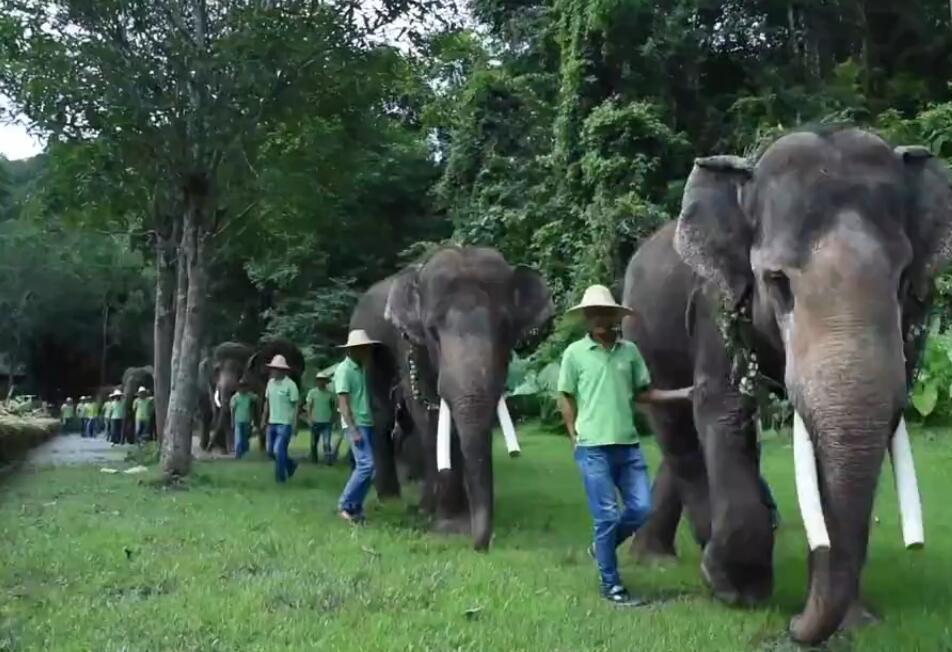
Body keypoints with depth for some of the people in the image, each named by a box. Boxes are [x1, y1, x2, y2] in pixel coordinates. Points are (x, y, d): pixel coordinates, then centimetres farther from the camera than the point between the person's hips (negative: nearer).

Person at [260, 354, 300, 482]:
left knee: (279, 450, -10)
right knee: (271, 451, 11)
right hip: (272, 423, 7)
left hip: (285, 424, -7)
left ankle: (280, 477, 3)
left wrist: (294, 425, -14)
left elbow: (295, 405, -11)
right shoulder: (270, 383, 7)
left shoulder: (290, 384, -13)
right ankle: (290, 465, 33)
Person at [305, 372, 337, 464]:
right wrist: (309, 418, -11)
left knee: (327, 442, -11)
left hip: (327, 422, 0)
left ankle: (329, 460, -13)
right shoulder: (312, 392, 0)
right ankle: (314, 459, 24)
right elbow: (308, 406, -1)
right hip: (315, 422, 0)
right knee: (314, 442, 10)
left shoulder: (330, 393, 4)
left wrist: (332, 418, 12)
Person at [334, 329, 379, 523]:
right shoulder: (344, 370, -10)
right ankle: (345, 505, -4)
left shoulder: (361, 369, 15)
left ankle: (355, 507, 13)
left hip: (367, 424, 9)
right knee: (366, 465, -15)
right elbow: (343, 403, -15)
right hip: (355, 425, -9)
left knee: (366, 467, 6)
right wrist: (353, 430, -20)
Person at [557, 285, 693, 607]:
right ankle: (611, 585, 13)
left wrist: (681, 394, 3)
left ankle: (601, 547, 31)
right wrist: (576, 439, -1)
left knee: (641, 509, 4)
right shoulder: (575, 353, -2)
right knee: (607, 515, -1)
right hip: (594, 448, -4)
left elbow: (642, 393, 13)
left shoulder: (630, 351, 6)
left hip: (628, 445, 4)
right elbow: (566, 399, 3)